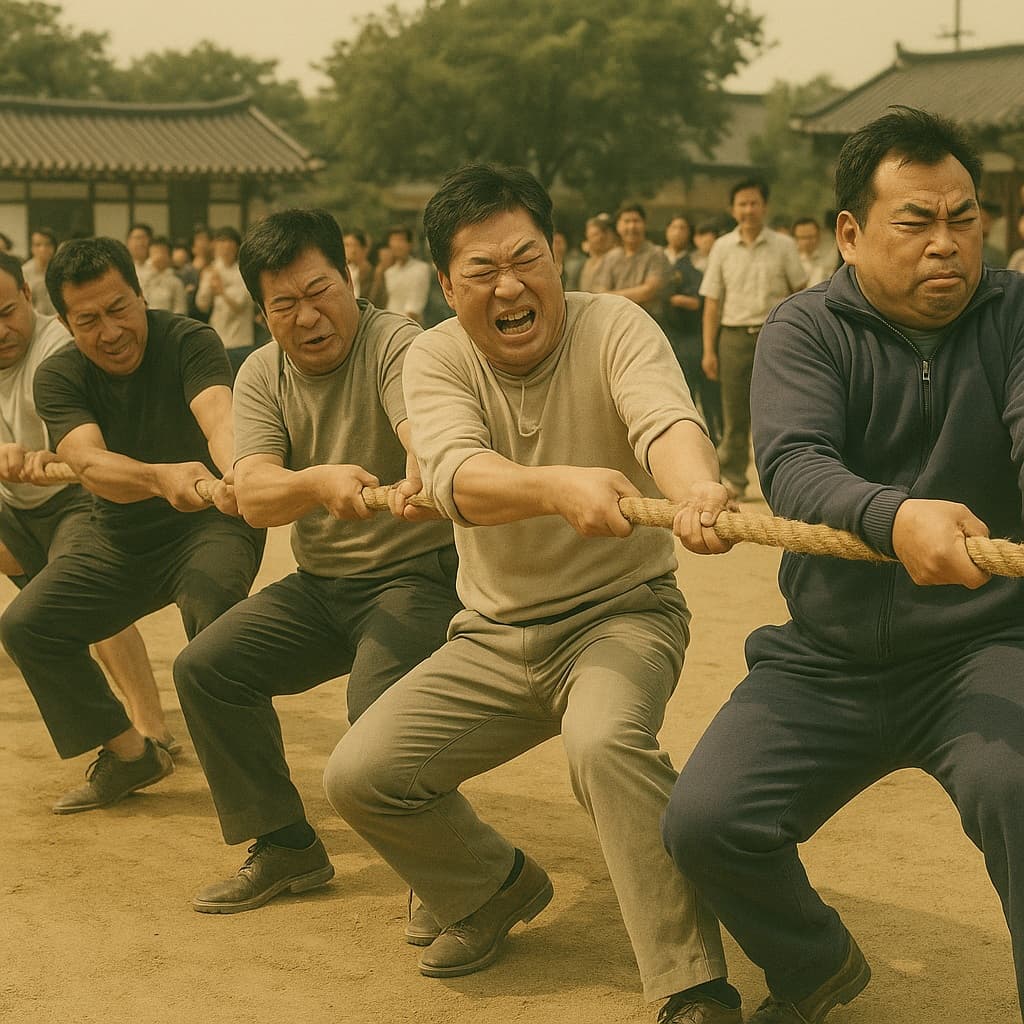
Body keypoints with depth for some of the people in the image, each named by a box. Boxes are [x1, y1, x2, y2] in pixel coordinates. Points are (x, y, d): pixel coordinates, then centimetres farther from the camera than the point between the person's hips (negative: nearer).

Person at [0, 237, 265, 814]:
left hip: (210, 526, -5)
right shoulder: (59, 378, -10)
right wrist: (161, 478, -51)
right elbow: (90, 465, -29)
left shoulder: (189, 343, -19)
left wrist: (238, 473, -63)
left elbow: (219, 419, -38)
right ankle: (130, 755, 9)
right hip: (123, 540, 5)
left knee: (216, 618, -35)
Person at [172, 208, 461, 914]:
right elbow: (254, 497, -16)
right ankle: (287, 846, 9)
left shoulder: (396, 345, -16)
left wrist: (424, 469, -61)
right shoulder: (263, 376, 0)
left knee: (378, 709, -31)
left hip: (419, 572, -6)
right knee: (206, 668, -6)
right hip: (321, 585, 7)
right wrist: (321, 482, -38)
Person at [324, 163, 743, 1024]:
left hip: (620, 611, -4)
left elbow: (666, 419, -35)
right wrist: (559, 486, -51)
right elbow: (459, 480, -28)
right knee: (361, 775, -7)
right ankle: (499, 888, 21)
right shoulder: (435, 359, -8)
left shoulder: (613, 328, -14)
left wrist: (697, 485, -61)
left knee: (606, 742, -36)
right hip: (494, 634, 4)